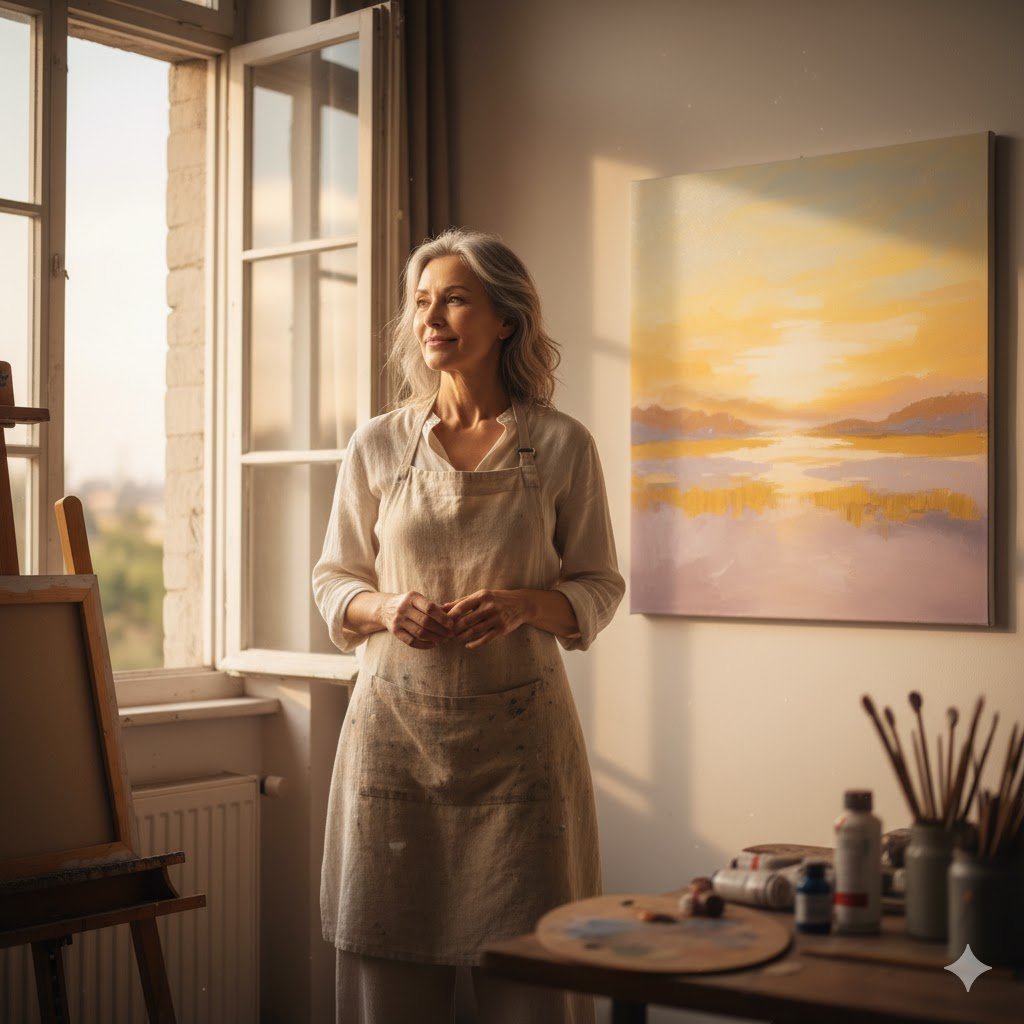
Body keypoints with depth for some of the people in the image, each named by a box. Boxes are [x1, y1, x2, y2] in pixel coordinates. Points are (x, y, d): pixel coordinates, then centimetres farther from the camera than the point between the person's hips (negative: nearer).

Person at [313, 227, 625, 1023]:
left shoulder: (563, 445, 0)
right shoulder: (376, 446, 5)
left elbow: (600, 586, 5)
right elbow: (333, 580, 11)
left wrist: (524, 605, -14)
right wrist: (385, 609, -11)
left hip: (518, 727, -1)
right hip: (397, 721, 1)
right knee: (390, 960, 5)